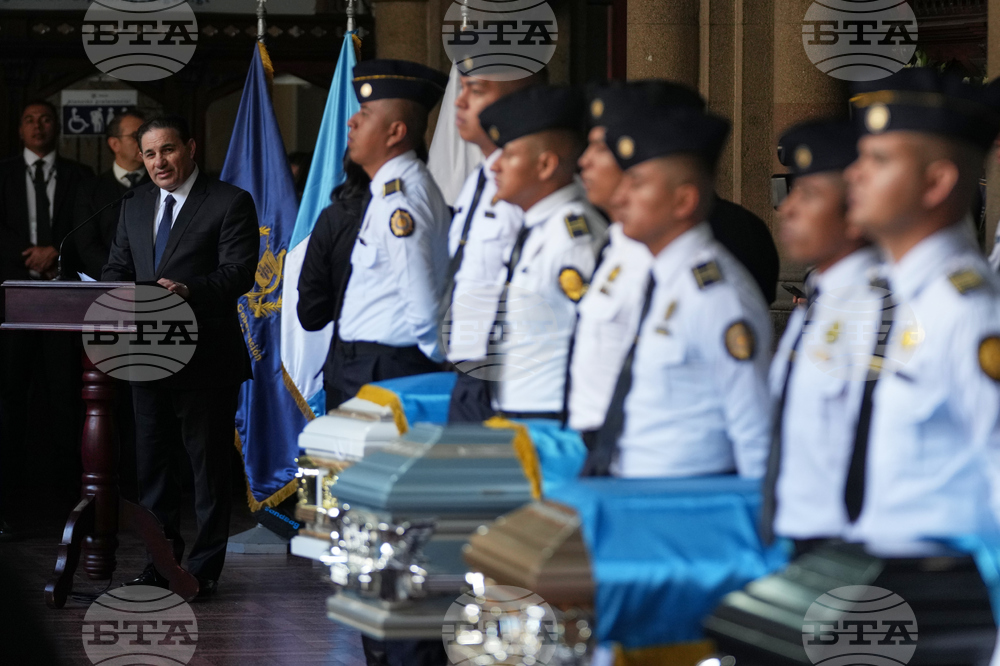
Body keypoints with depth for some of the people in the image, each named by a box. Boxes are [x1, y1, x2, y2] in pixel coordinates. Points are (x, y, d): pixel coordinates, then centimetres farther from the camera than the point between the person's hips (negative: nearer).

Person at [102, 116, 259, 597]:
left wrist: (189, 289, -32)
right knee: (152, 462, 11)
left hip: (206, 357, -6)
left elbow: (238, 272, -15)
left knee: (209, 465, 1)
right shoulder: (135, 207, 16)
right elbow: (117, 268, 15)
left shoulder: (230, 203, -5)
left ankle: (204, 568, 8)